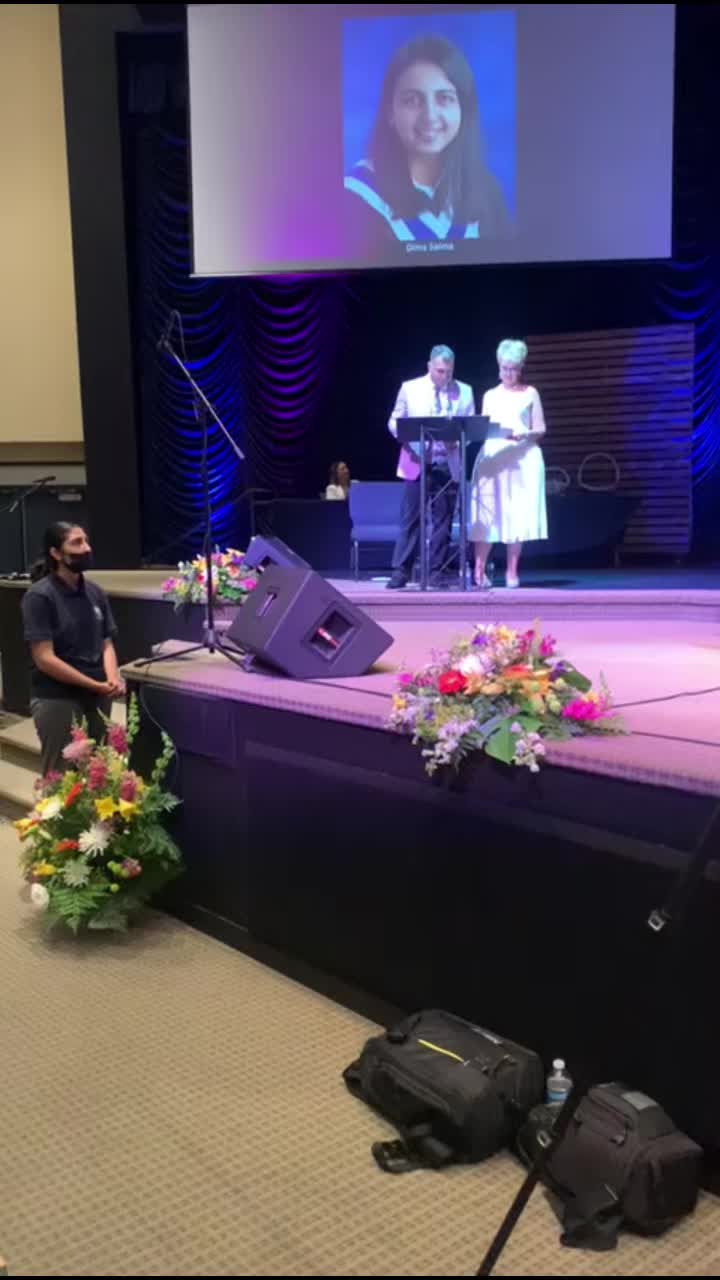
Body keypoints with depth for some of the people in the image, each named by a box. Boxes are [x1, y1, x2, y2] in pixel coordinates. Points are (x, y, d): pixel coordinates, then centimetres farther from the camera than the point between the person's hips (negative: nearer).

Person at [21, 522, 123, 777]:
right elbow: (44, 659, -17)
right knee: (59, 775, 7)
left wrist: (112, 679, -11)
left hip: (97, 697, 5)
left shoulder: (95, 592, 5)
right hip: (57, 699, -5)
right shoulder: (39, 596, -12)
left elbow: (106, 643, 10)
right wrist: (96, 685, -16)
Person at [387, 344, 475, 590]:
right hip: (417, 463, -1)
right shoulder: (410, 388, 5)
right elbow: (394, 422, 6)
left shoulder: (464, 392, 7)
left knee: (443, 521, 3)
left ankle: (436, 573, 9)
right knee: (410, 519, -3)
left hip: (448, 466, 1)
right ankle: (400, 572, 1)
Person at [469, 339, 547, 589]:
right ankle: (479, 570, -3)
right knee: (487, 515, -5)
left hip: (522, 460, -2)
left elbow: (540, 430, 4)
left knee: (517, 515, -5)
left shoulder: (530, 394, 9)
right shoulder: (490, 395, 16)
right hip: (492, 458, 2)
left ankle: (512, 572, 2)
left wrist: (523, 434, -16)